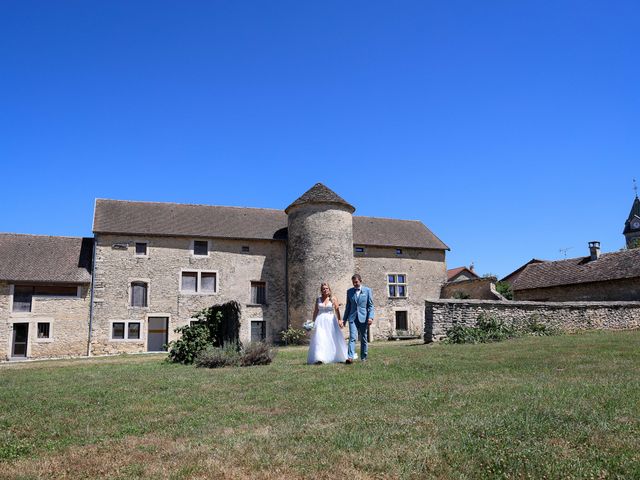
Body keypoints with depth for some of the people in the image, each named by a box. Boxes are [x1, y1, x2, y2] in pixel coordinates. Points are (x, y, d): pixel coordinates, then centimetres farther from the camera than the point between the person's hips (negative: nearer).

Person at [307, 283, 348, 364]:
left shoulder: (333, 299, 3)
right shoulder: (318, 299, 8)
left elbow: (337, 310, -1)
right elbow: (315, 311, 11)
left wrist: (339, 320, -11)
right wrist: (314, 321, 8)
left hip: (331, 321, -1)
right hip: (320, 321, 1)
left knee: (333, 339, 3)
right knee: (320, 339, -10)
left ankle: (339, 357, 14)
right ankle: (319, 358, -16)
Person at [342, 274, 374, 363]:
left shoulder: (367, 290, 3)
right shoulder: (349, 291, 9)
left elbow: (370, 305, 0)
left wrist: (370, 317, -13)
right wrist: (344, 319, 15)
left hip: (363, 318, -1)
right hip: (352, 318, 1)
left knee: (364, 338, 7)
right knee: (352, 337, -13)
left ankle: (363, 357, 18)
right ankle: (350, 357, -22)